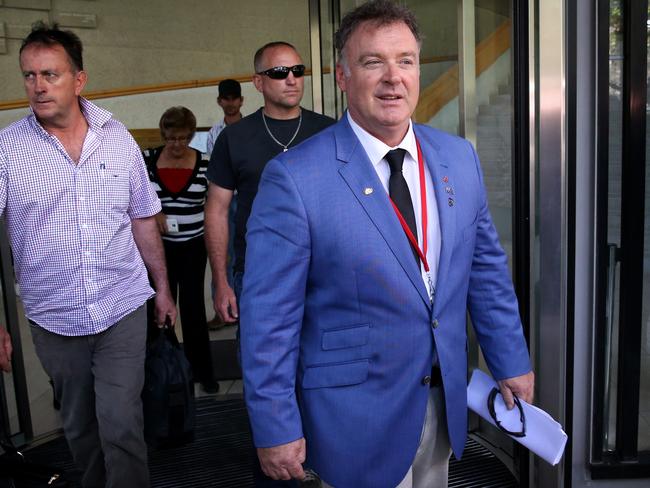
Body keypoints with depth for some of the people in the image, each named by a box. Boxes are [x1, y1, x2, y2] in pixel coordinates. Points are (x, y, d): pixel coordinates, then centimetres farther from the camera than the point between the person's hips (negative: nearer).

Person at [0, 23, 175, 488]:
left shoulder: (118, 138, -1)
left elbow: (143, 219, 8)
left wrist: (162, 287, 11)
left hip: (123, 309, 0)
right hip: (55, 319, 1)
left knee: (121, 426, -4)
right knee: (79, 427, 19)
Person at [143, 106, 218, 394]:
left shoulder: (204, 164, -5)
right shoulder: (147, 159, -4)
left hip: (193, 245, -1)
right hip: (159, 245, 1)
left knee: (193, 306, 1)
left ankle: (202, 371, 14)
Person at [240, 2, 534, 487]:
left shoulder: (459, 157, -1)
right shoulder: (294, 178, -18)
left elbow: (486, 265, 8)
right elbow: (268, 316, -16)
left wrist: (512, 359, 9)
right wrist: (276, 429, -13)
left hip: (444, 402, 5)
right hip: (356, 415, -5)